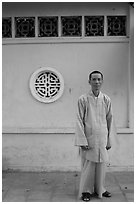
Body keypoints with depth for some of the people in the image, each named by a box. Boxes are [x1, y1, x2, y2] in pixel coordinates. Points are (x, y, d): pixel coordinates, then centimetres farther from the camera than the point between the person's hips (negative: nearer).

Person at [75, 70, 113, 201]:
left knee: (101, 165, 9)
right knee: (88, 165, 2)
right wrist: (82, 141, -11)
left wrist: (108, 140, 11)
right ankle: (86, 191, 18)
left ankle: (99, 189, 27)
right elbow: (79, 121, -5)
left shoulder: (106, 100, 5)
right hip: (89, 138, -3)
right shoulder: (83, 100, -5)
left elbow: (109, 120, 11)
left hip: (102, 138, 3)